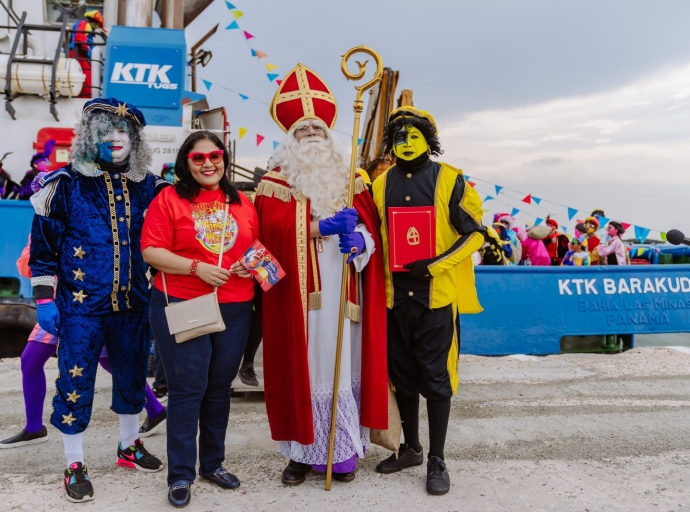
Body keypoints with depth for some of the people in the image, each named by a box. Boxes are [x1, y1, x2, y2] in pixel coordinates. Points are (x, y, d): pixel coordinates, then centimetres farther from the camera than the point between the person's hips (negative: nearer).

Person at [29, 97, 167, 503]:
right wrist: (45, 299, -6)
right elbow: (43, 244, -3)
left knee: (133, 376, 16)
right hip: (81, 306, -3)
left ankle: (129, 447, 37)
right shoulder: (67, 184, -5)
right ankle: (75, 466, 21)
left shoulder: (148, 186, 5)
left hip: (133, 304, 4)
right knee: (76, 383, 4)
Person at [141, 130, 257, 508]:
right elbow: (151, 251, -9)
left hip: (234, 309, 4)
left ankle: (213, 463, 30)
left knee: (219, 388, 14)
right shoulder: (170, 198, -3)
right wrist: (197, 267, -19)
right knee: (187, 389, 0)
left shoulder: (242, 202, 10)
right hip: (181, 307, -4)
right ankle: (180, 475, 13)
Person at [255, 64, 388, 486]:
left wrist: (358, 239, -17)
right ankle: (304, 450, 12)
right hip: (300, 295, -2)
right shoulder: (276, 181, 6)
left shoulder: (350, 178, 14)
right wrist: (320, 225, -22)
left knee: (344, 365, 3)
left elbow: (371, 224, 5)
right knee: (304, 366, 1)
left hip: (342, 293, 2)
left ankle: (345, 449, 15)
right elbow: (274, 225, -11)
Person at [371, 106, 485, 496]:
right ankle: (411, 448, 30)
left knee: (436, 377, 2)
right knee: (403, 375, 13)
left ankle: (437, 461, 15)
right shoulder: (381, 184, 9)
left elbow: (475, 232, -4)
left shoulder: (450, 180, -3)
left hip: (437, 294, -4)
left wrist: (436, 265, -16)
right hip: (396, 296, 4)